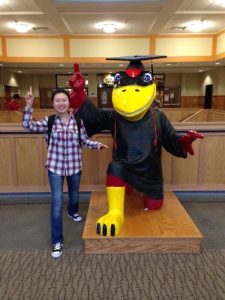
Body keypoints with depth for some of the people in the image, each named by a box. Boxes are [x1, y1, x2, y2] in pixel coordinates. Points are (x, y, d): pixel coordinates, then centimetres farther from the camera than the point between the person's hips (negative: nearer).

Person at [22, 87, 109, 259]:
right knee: (57, 203, -5)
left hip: (75, 166, 2)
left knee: (74, 195, 24)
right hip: (55, 167, -1)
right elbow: (28, 126, -10)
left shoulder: (78, 121, -5)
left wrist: (97, 145, -17)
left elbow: (84, 141, 1)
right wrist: (29, 106, -21)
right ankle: (57, 241, 8)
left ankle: (73, 212, 60)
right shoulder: (49, 121, -5)